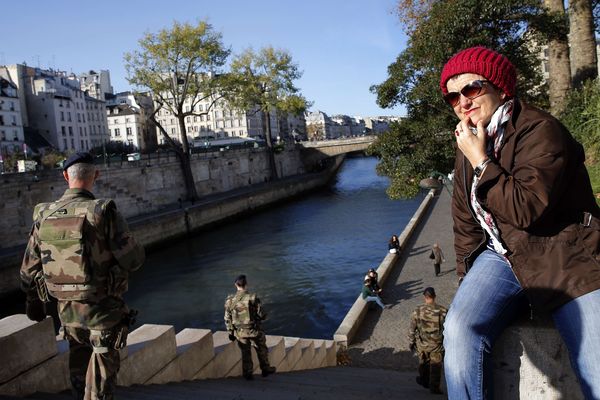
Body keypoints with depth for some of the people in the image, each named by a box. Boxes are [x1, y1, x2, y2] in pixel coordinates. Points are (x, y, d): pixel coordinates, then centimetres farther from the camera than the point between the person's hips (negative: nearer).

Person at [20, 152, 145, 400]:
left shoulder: (44, 216, -2)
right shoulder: (103, 212, -19)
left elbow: (29, 268, 8)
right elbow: (133, 259, -19)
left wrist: (33, 301, 24)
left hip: (67, 309, 5)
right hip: (103, 308, -5)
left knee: (79, 364, 27)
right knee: (102, 371, 9)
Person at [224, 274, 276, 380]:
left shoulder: (230, 300, -8)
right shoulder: (252, 298, -19)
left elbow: (227, 319, -1)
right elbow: (261, 315, -13)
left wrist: (230, 332, 11)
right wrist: (264, 316, 10)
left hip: (240, 333, 3)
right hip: (253, 331, -2)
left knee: (245, 353, 18)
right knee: (262, 350, 19)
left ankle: (247, 374, 26)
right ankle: (265, 369, 32)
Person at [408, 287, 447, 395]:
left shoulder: (417, 312, -16)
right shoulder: (443, 311, -16)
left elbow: (412, 330, -7)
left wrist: (411, 343, 8)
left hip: (422, 344, 1)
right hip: (437, 345, -1)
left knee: (423, 363, 25)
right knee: (436, 366, 17)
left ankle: (424, 381, 44)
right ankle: (434, 386, 26)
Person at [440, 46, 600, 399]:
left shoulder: (540, 130, -10)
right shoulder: (469, 144, 11)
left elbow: (526, 209, -24)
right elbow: (465, 224, 15)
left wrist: (479, 159, -16)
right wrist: (470, 281, 11)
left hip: (567, 262, -4)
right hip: (502, 258, 5)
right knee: (460, 329, -23)